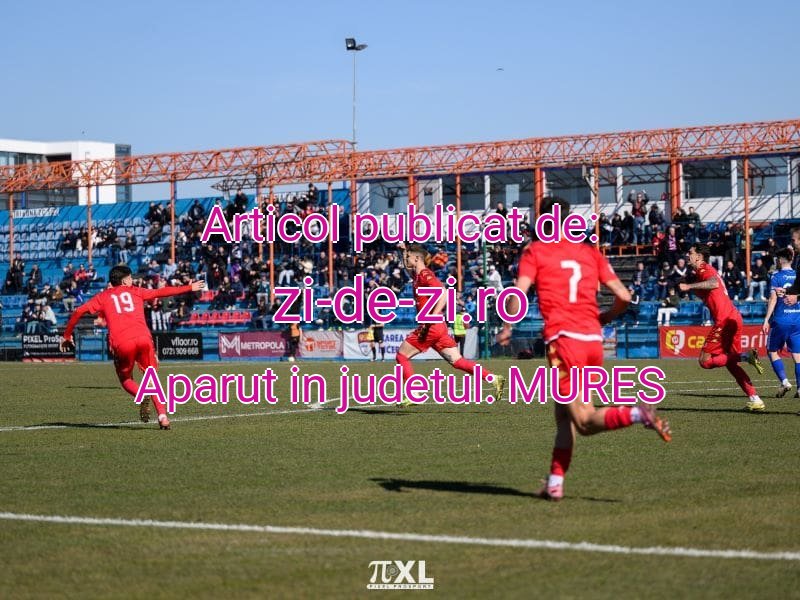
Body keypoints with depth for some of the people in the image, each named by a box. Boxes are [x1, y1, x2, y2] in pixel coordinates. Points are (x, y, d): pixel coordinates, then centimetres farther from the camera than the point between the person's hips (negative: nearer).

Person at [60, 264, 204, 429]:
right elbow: (161, 292, 24)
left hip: (122, 343, -1)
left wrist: (67, 336, 19)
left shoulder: (103, 297, 20)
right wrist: (190, 288, 32)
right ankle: (162, 415, 2)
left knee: (125, 379, 20)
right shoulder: (135, 292, 22)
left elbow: (79, 311, 11)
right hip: (143, 338, 1)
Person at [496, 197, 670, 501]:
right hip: (594, 340, 5)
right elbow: (623, 297, 9)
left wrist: (506, 328, 2)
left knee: (584, 421, -6)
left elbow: (518, 295, -10)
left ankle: (636, 414, -32)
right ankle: (555, 483, 14)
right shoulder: (591, 252, 15)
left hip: (564, 340, -5)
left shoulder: (534, 251, 5)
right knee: (564, 413, 18)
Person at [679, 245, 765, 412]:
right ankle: (755, 400, 7)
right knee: (731, 363, 14)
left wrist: (689, 286, -26)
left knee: (705, 360, -6)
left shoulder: (704, 269, -7)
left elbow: (714, 283, -29)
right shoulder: (706, 270, 23)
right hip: (734, 317, 10)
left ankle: (746, 356, -18)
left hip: (725, 320, -10)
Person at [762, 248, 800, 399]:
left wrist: (766, 320, -9)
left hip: (780, 320, -4)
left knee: (772, 351, 10)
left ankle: (785, 381, -5)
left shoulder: (776, 277, -5)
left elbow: (773, 299, -10)